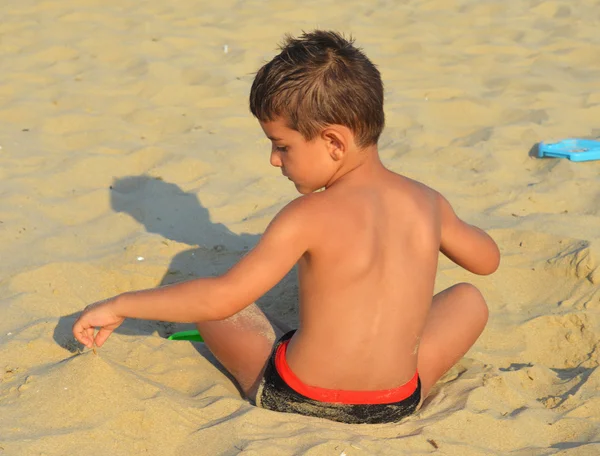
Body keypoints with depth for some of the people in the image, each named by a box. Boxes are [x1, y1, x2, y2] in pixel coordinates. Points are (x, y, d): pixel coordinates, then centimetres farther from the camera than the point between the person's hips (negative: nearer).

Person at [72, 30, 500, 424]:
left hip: (294, 400, -4)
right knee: (469, 298, 24)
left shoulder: (310, 217, -18)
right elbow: (487, 259, 17)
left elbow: (222, 298, -21)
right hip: (399, 404, 4)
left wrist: (119, 306, -11)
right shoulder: (428, 202, -2)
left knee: (211, 302, 16)